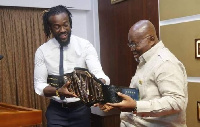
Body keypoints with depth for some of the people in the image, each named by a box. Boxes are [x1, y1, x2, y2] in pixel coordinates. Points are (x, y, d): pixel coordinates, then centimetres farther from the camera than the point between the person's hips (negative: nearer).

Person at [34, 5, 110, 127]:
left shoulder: (85, 45, -8)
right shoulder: (42, 51, -5)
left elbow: (98, 74, -18)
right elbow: (39, 85, -7)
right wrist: (58, 91, -27)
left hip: (81, 108, 0)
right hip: (56, 110, 0)